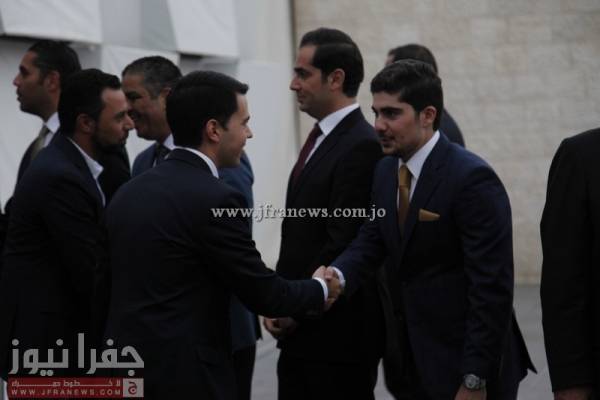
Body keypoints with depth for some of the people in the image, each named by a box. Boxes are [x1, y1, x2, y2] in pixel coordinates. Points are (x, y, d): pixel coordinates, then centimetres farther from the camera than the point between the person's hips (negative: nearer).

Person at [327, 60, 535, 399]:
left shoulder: (471, 178, -19)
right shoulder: (386, 171, 7)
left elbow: (492, 287, -20)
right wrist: (338, 275, -18)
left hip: (464, 364, -7)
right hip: (413, 357, 7)